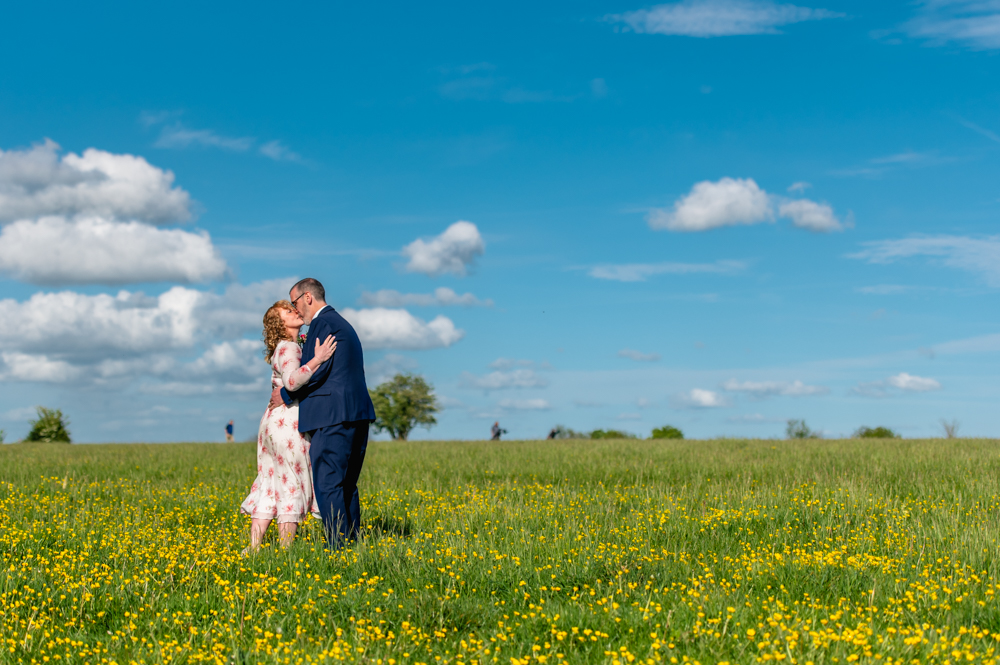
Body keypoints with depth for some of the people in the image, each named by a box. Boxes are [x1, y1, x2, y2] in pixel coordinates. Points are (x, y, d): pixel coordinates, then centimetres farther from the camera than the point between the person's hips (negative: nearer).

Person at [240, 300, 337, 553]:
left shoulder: (288, 347, 20)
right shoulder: (288, 348, -11)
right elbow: (292, 381, -27)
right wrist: (317, 360, -30)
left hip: (274, 421, 9)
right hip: (288, 421, -9)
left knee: (270, 484, 9)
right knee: (292, 485, -5)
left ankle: (253, 547, 10)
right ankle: (285, 549, -2)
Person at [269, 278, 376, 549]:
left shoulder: (322, 322, -4)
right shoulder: (343, 325, 25)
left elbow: (316, 369, -13)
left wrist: (286, 394, -1)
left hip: (333, 415, -10)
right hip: (358, 414, 10)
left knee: (327, 484, -9)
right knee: (346, 486, 12)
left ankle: (337, 547, -12)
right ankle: (353, 542, 12)